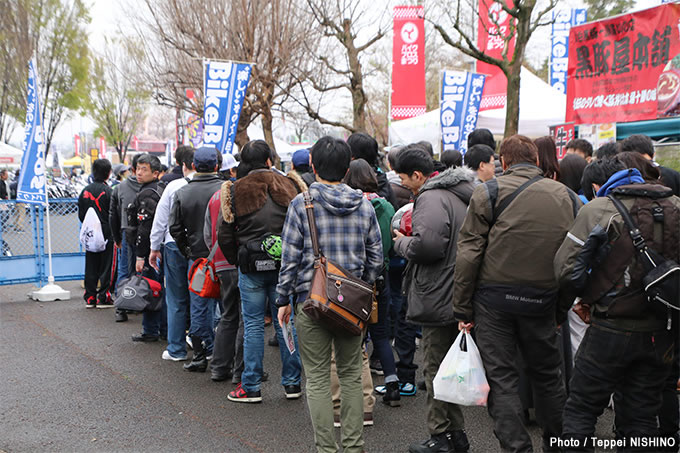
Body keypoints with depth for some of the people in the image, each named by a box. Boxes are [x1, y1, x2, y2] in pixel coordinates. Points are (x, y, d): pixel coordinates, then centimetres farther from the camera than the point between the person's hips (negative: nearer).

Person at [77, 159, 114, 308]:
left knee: (91, 266, 11)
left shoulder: (85, 191, 5)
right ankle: (103, 298, 4)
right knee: (105, 266, 2)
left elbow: (81, 214, 10)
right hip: (106, 234, -5)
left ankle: (90, 298, 14)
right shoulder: (108, 191, -12)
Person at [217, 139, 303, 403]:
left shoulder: (236, 191, 0)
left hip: (251, 267, -1)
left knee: (253, 325, 5)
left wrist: (237, 261, 12)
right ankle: (292, 384, 16)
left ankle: (251, 387, 9)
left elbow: (225, 235, 0)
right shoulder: (287, 186, 3)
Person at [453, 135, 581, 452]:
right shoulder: (567, 197, 6)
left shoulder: (489, 192, -5)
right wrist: (562, 310, 15)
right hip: (542, 301, 3)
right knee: (548, 375, 18)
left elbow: (468, 253, -8)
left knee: (502, 378, 5)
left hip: (494, 298, -3)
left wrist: (462, 309, -3)